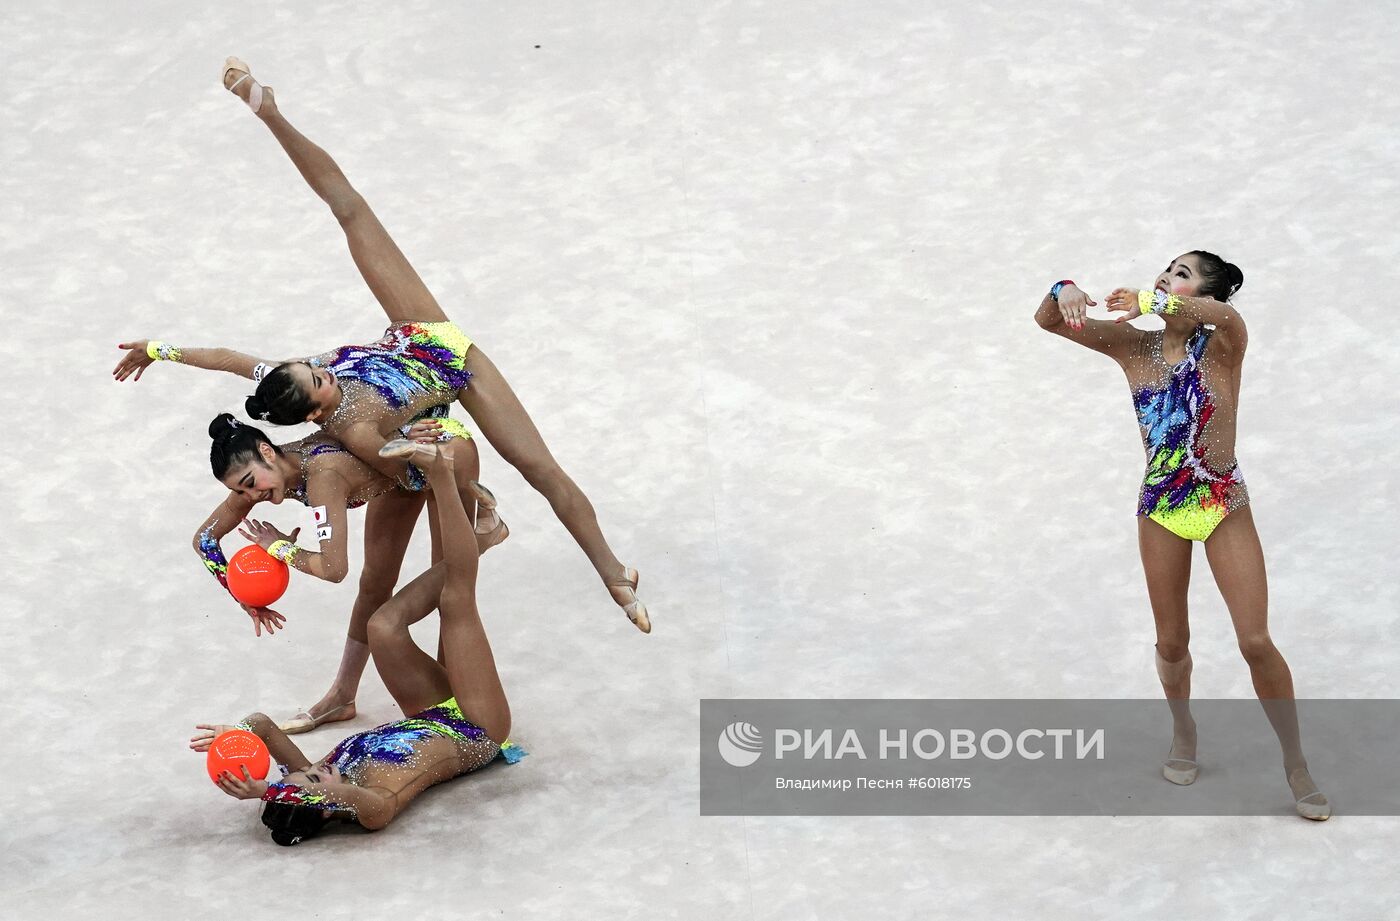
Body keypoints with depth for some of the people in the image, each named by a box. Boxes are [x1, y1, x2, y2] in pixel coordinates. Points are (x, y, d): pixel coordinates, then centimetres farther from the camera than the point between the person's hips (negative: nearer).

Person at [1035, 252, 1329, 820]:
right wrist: (1065, 292, -28)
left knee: (1256, 641, -7)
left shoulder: (1221, 347, -12)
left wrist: (1152, 303, -49)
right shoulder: (1136, 347, -2)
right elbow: (1048, 321, -5)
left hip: (1223, 505, -3)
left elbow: (1227, 317, -38)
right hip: (1160, 508, 3)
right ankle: (1183, 731, 40)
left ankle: (1296, 766, 7)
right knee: (1172, 643, 12)